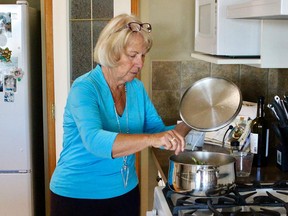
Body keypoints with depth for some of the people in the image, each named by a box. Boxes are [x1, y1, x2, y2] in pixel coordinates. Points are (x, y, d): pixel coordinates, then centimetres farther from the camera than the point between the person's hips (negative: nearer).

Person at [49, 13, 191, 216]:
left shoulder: (137, 88, 0)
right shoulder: (84, 88, -19)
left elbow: (158, 130, 5)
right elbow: (94, 141, -35)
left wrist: (186, 126, -14)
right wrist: (151, 139, -45)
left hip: (126, 192, 6)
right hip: (78, 196, -5)